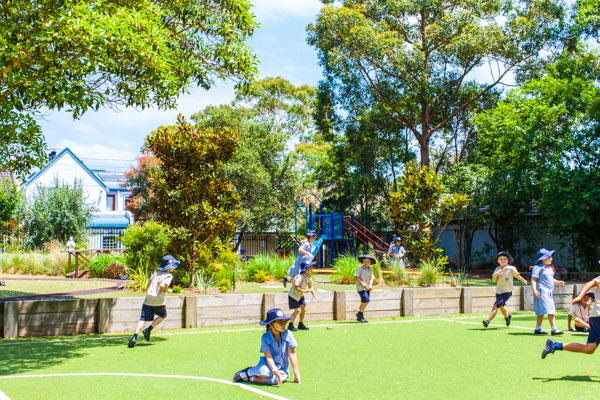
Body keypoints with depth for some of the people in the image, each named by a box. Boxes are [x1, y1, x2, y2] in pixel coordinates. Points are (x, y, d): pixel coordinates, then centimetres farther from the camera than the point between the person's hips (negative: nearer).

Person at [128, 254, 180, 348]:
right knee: (163, 315, 22)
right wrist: (168, 290, 0)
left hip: (148, 299, 5)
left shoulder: (156, 273, 16)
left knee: (143, 319, 3)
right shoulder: (169, 275, -3)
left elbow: (148, 284, 14)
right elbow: (162, 285, -18)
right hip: (158, 301, -5)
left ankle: (134, 337, -13)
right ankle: (148, 330, 6)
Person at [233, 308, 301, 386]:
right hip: (269, 365, -1)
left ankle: (251, 378, -10)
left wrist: (296, 375, -11)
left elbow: (292, 354, -7)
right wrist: (275, 371, -36)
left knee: (274, 379, -34)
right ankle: (249, 371, -5)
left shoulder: (288, 334, -7)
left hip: (282, 367, 1)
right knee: (266, 373, -38)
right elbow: (268, 356, -19)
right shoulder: (265, 337, -10)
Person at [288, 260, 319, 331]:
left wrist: (315, 296, 2)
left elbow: (310, 287, 8)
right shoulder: (300, 277, -28)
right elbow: (296, 287, -30)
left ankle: (301, 324, 26)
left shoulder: (309, 277, -2)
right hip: (293, 295, -8)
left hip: (300, 295, 8)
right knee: (297, 310, -14)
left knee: (303, 309, 9)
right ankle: (290, 325, -1)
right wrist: (304, 291, -26)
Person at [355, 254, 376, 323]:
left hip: (367, 287, 7)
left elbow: (371, 278, 12)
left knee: (364, 302, 8)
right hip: (361, 287, -7)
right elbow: (356, 277, -13)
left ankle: (359, 317, 20)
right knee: (366, 300, -19)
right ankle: (360, 314, -4)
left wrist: (370, 285, -6)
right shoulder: (360, 268, -9)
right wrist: (362, 284, -19)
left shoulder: (370, 269, 12)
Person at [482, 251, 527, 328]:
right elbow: (494, 280, -4)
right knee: (501, 306, 25)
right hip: (498, 291, 6)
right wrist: (496, 275, -25)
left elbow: (517, 275, 6)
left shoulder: (511, 269, -11)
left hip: (507, 292, -6)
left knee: (495, 306, -18)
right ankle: (507, 317, 54)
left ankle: (488, 321, -21)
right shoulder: (497, 269, 2)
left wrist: (524, 281, 22)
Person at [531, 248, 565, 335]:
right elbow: (533, 279, -15)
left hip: (549, 292, 9)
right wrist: (534, 290, -26)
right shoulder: (538, 268, -9)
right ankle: (554, 329, -18)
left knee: (541, 312, 11)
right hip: (542, 292, -9)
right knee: (550, 310, -15)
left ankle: (538, 329, 16)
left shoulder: (549, 268, 20)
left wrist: (557, 282, 12)